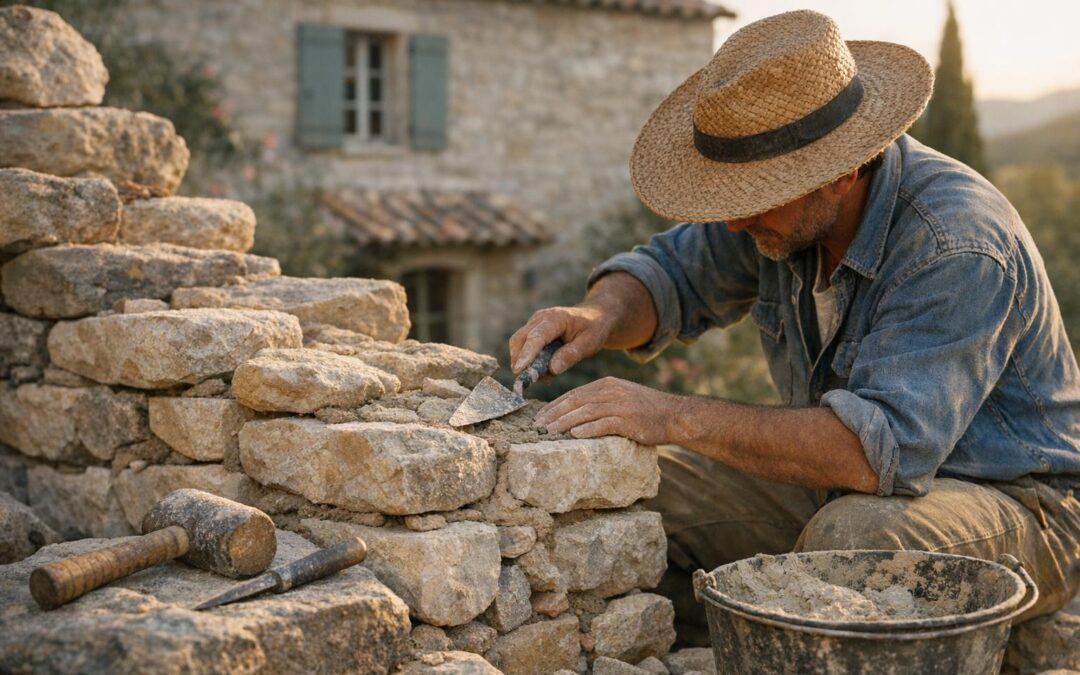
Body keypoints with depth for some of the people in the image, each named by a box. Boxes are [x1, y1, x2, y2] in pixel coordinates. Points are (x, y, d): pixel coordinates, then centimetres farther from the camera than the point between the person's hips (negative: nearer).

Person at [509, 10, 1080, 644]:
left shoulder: (958, 247, -30)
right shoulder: (785, 204, -7)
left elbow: (882, 447, -38)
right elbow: (671, 272, 7)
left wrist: (679, 418, -38)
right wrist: (599, 316, -17)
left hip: (1017, 506, -6)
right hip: (844, 486, 7)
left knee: (853, 538, -39)